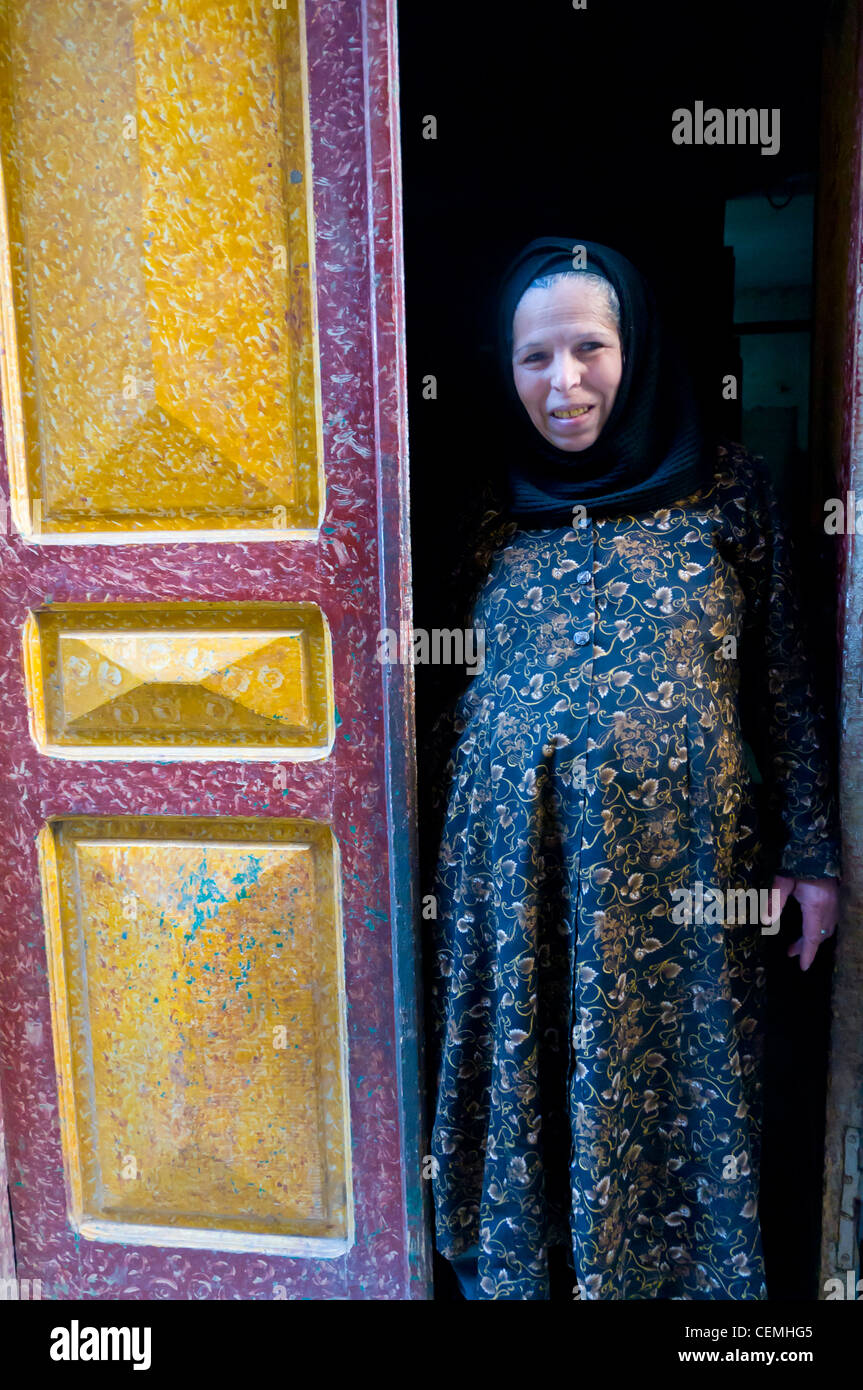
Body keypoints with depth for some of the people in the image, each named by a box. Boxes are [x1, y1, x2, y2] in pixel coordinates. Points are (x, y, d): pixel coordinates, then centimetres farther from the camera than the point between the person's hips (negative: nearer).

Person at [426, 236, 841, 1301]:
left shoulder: (727, 486, 1)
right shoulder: (495, 511, 7)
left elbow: (785, 679, 2)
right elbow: (455, 692, 11)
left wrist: (808, 852, 0)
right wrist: (447, 861, 12)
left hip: (678, 867, -1)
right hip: (513, 872, 2)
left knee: (673, 1090, 11)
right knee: (523, 1088, 13)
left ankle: (680, 1271, 38)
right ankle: (521, 1269, 38)